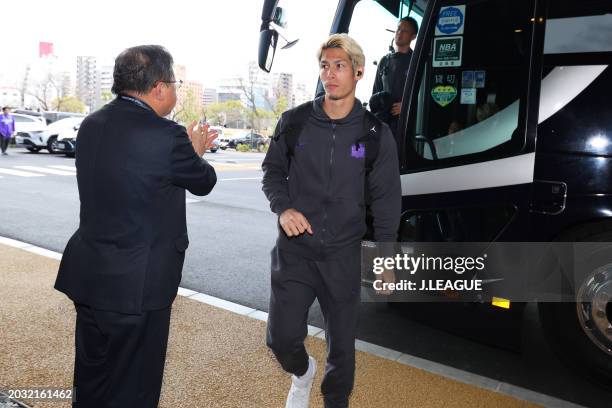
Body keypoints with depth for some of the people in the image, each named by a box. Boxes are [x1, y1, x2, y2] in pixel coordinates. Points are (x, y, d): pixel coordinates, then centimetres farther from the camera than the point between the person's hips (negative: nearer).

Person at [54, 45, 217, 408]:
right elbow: (203, 182, -4)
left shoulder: (92, 125, 2)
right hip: (136, 285, -7)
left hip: (87, 274, 7)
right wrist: (196, 152, 16)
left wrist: (188, 149, 16)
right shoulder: (166, 136, -20)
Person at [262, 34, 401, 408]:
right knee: (282, 338, -2)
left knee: (342, 342, 12)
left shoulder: (376, 134, -4)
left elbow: (386, 199, 0)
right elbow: (273, 171, 10)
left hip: (345, 255, 0)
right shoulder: (294, 122, -1)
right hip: (294, 251, 1)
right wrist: (283, 207, -10)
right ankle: (302, 372, 34)